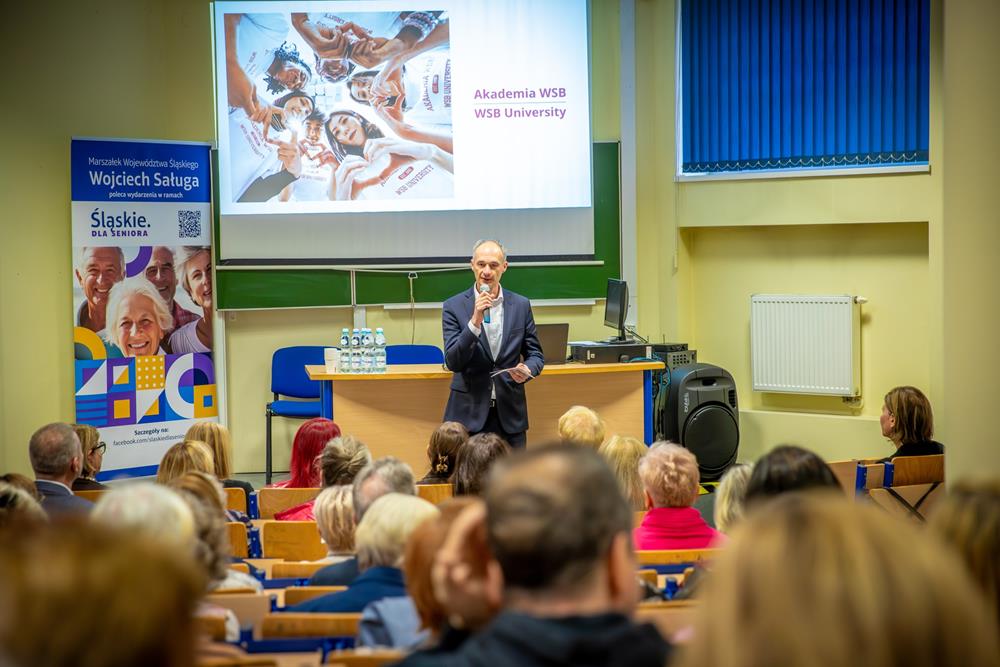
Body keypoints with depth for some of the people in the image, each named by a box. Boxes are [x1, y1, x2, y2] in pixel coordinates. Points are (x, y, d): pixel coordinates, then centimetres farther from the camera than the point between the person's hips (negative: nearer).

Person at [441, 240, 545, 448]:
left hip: (509, 414, 2)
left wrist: (527, 370, -13)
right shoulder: (454, 306, -2)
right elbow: (452, 362, -9)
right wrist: (475, 321, -21)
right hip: (469, 414, -2)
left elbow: (535, 354, 11)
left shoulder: (521, 306, 5)